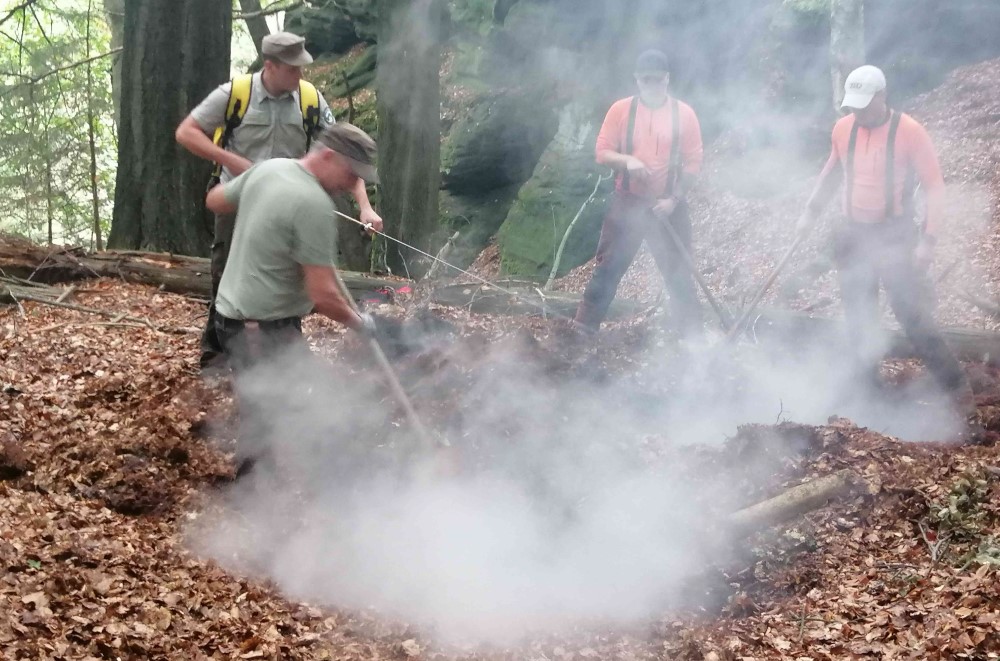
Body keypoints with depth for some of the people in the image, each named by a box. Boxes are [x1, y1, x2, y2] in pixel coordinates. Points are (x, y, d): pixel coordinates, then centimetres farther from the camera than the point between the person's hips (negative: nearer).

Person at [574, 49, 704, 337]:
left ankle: (693, 336, 12)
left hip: (668, 206, 0)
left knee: (678, 272, 4)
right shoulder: (621, 109, 0)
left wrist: (674, 198, -10)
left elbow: (694, 162, -1)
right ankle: (582, 328, 7)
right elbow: (602, 152, -1)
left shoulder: (684, 113, -1)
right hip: (628, 203, 0)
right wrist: (627, 160, -21)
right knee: (608, 267, 2)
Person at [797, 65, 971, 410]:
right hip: (854, 234, 5)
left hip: (895, 238, -5)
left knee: (913, 317, -8)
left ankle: (958, 388, 2)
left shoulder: (909, 132, -14)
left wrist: (928, 239, -19)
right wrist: (811, 211, 13)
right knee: (858, 318, 10)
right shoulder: (843, 128, 1)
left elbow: (934, 186, -13)